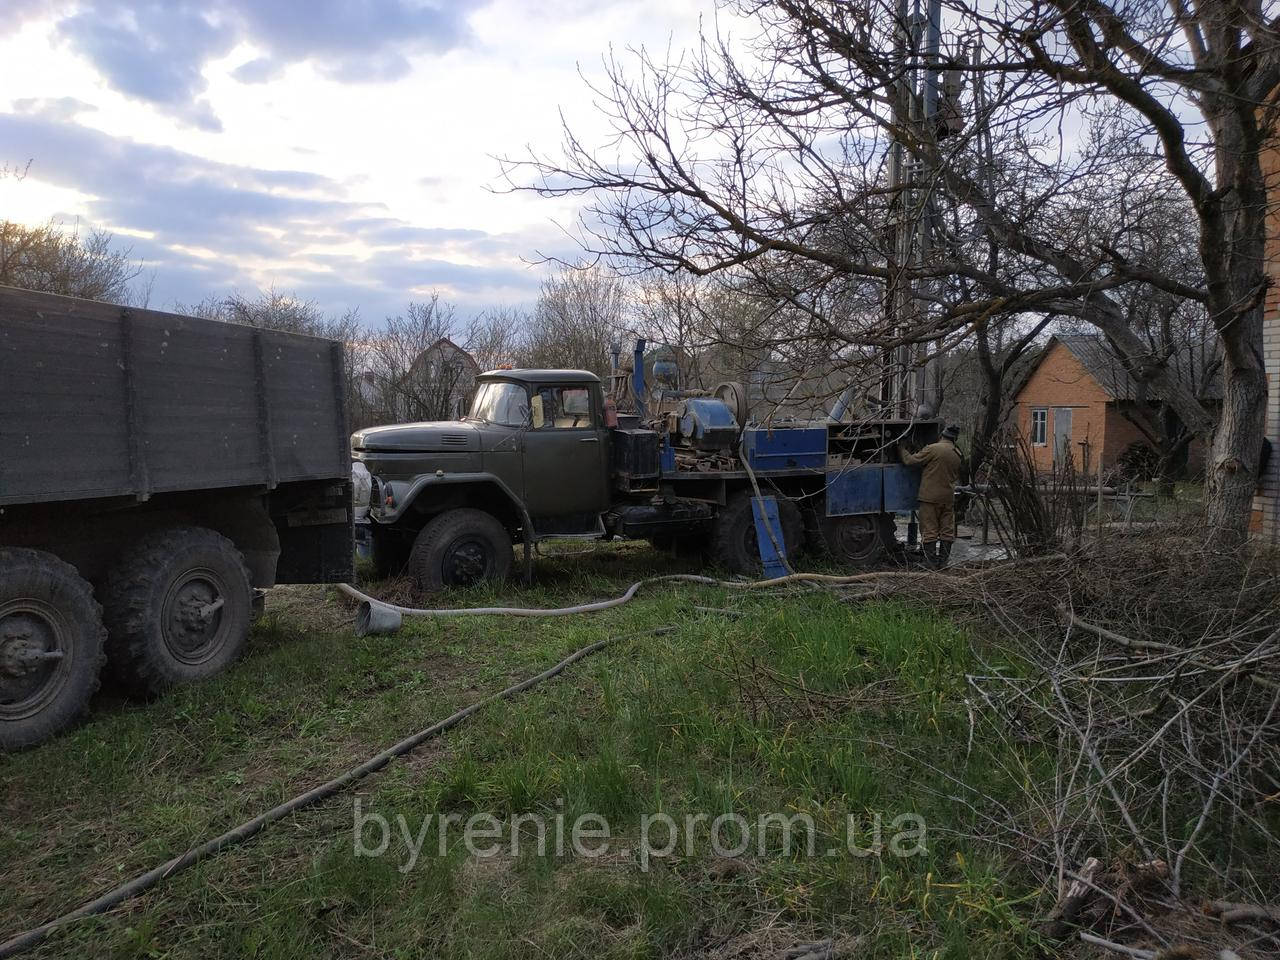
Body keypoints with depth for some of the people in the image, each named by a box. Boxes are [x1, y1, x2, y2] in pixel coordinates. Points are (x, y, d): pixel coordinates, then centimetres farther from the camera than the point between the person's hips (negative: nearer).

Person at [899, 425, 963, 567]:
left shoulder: (933, 449, -12)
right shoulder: (958, 455, 7)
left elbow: (910, 460, -8)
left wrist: (901, 449, 8)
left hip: (930, 496, -5)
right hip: (948, 497, 5)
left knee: (929, 530, 1)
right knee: (947, 530, 11)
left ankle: (931, 561, 2)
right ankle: (943, 561, 15)